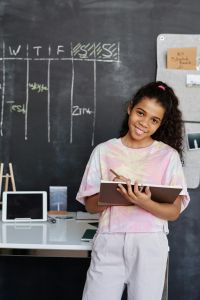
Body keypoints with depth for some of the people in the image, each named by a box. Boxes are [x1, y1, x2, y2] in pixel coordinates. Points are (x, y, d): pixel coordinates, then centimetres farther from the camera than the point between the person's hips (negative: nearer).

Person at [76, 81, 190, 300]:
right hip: (109, 243, 1)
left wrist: (144, 203, -20)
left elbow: (174, 212, -1)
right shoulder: (104, 151, 3)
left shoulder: (169, 155, 1)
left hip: (150, 245, 0)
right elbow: (90, 205, 3)